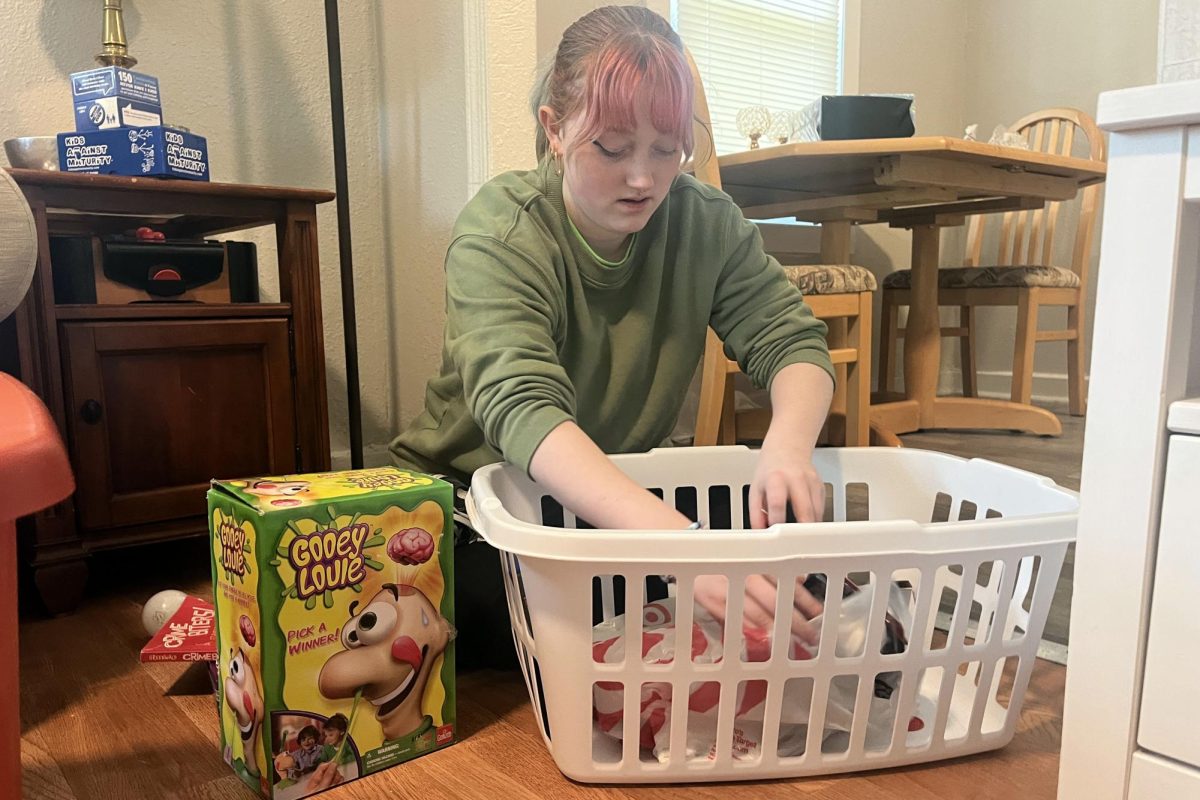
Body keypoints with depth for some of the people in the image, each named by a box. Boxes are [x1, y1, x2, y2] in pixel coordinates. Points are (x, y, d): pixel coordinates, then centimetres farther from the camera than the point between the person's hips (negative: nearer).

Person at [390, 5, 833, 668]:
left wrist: (789, 442, -36)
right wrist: (675, 539, -52)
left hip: (622, 497, 3)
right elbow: (521, 408, -36)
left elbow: (790, 340, -10)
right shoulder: (498, 233, -21)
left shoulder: (706, 222, -7)